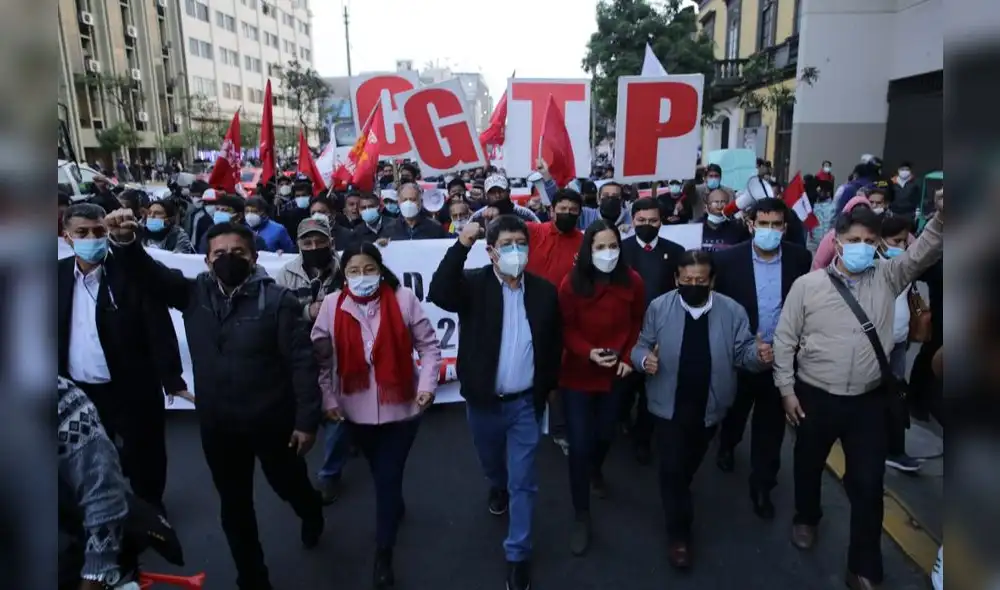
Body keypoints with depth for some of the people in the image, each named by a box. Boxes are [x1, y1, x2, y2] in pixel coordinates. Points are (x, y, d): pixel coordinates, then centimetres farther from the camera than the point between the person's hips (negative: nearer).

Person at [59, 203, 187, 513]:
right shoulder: (59, 274, 0)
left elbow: (159, 330, -14)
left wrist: (172, 381, -18)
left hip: (132, 390, -4)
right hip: (78, 390, 4)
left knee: (144, 465, 13)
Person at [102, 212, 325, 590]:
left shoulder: (278, 300, -15)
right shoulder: (195, 294, 0)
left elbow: (302, 363, -16)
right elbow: (148, 274, -7)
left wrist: (307, 420, -17)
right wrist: (125, 243, -29)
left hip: (272, 421, -3)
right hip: (217, 425, 4)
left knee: (289, 486, 20)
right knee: (234, 506, 17)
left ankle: (312, 514, 56)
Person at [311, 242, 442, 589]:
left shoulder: (403, 299, -12)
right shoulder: (332, 306, -7)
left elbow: (428, 346, -6)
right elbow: (321, 358, 0)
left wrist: (427, 384, -16)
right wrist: (328, 399, -3)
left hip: (401, 406, -2)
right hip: (357, 409, 3)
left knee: (389, 477, 4)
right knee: (380, 472, 24)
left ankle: (383, 555, 21)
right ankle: (395, 508, 55)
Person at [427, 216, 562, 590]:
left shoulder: (544, 291, -5)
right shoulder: (474, 284, -11)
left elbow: (554, 344, 4)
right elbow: (438, 294, -32)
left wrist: (546, 387, 3)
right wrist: (461, 245, -35)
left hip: (526, 402, 0)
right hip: (484, 401, 0)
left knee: (524, 481, 7)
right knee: (493, 464, 25)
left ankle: (518, 555, 24)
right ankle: (498, 487, 60)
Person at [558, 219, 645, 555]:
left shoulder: (632, 282, -8)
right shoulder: (572, 284, -15)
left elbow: (637, 324, 4)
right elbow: (566, 329, -9)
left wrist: (628, 357, -8)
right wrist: (588, 352, -25)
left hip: (615, 374, 3)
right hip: (578, 375, -2)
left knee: (605, 434, 20)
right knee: (579, 445, -2)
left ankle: (596, 472, 56)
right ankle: (581, 516, 15)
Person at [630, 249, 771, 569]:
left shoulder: (732, 311, -7)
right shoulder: (659, 307, -8)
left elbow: (743, 350, -6)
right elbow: (641, 345, -3)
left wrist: (759, 354, -28)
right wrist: (644, 359, -25)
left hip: (709, 406, 2)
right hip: (669, 404, -2)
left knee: (689, 465, 23)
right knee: (672, 468, 1)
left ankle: (678, 495, 52)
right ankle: (679, 533, 17)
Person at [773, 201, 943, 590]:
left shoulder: (887, 278, 1)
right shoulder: (807, 285, -6)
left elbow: (924, 252, -14)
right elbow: (785, 339, -4)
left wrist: (941, 216, -34)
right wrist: (787, 389, -5)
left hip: (869, 400, 2)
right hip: (815, 397, -1)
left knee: (869, 483, 6)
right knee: (809, 466, 19)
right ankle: (806, 518, 48)